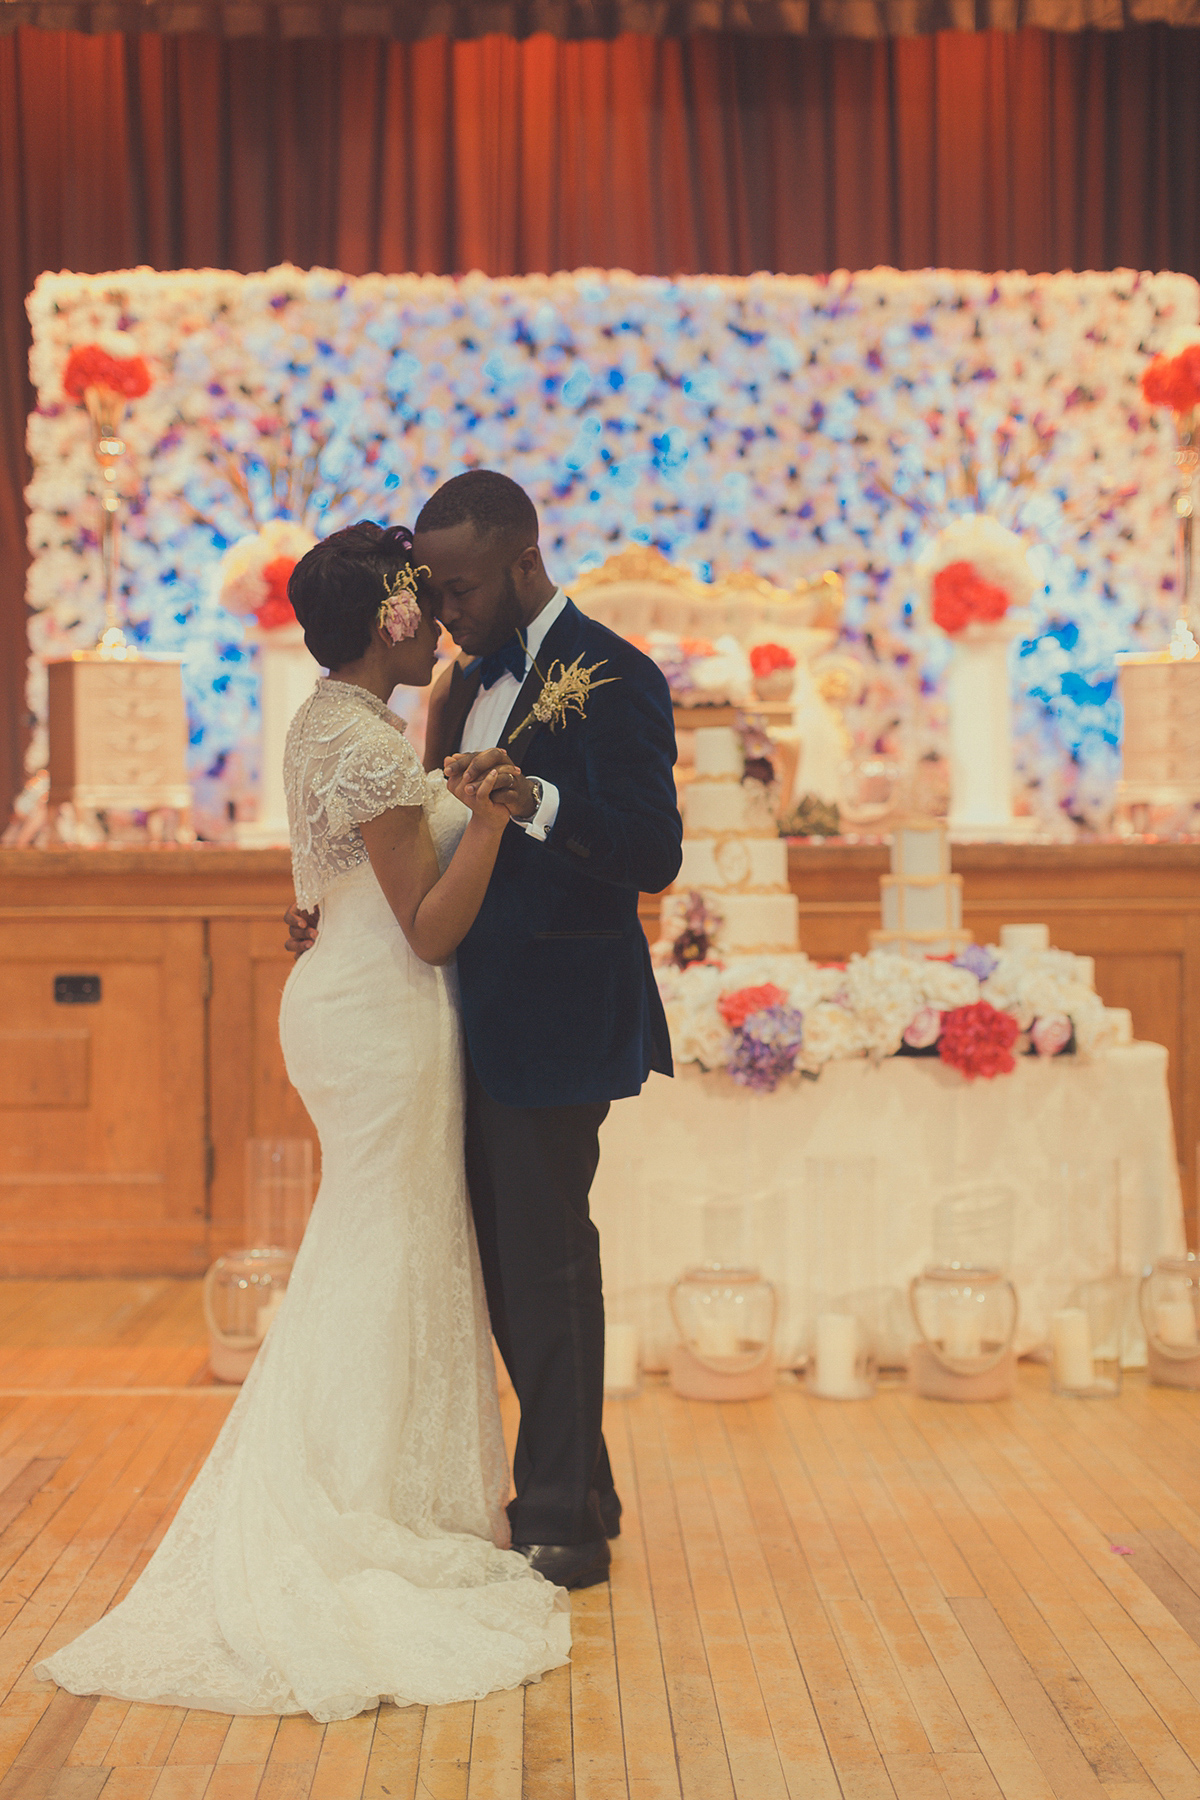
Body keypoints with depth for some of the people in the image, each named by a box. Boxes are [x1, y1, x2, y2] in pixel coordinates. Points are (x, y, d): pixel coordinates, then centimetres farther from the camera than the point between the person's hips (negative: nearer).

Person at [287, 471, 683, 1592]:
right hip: (477, 1015, 8)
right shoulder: (470, 680, 15)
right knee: (503, 1261, 14)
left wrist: (533, 798, -32)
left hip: (555, 1022, -8)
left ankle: (562, 1522, 13)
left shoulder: (610, 678, -11)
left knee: (544, 1264, -1)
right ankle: (576, 1488, 29)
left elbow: (653, 856, -19)